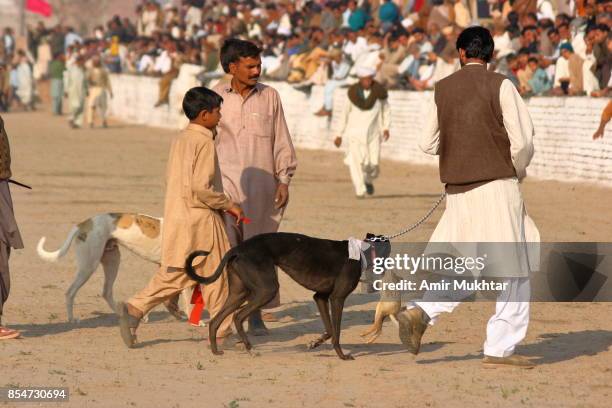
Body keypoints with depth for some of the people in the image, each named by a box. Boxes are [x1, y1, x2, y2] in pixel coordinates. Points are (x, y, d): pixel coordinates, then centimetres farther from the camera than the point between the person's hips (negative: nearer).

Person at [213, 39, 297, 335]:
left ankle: (256, 315, 10)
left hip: (261, 187, 1)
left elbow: (282, 142, 8)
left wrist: (284, 180, 2)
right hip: (226, 185, -1)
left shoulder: (270, 97, 5)